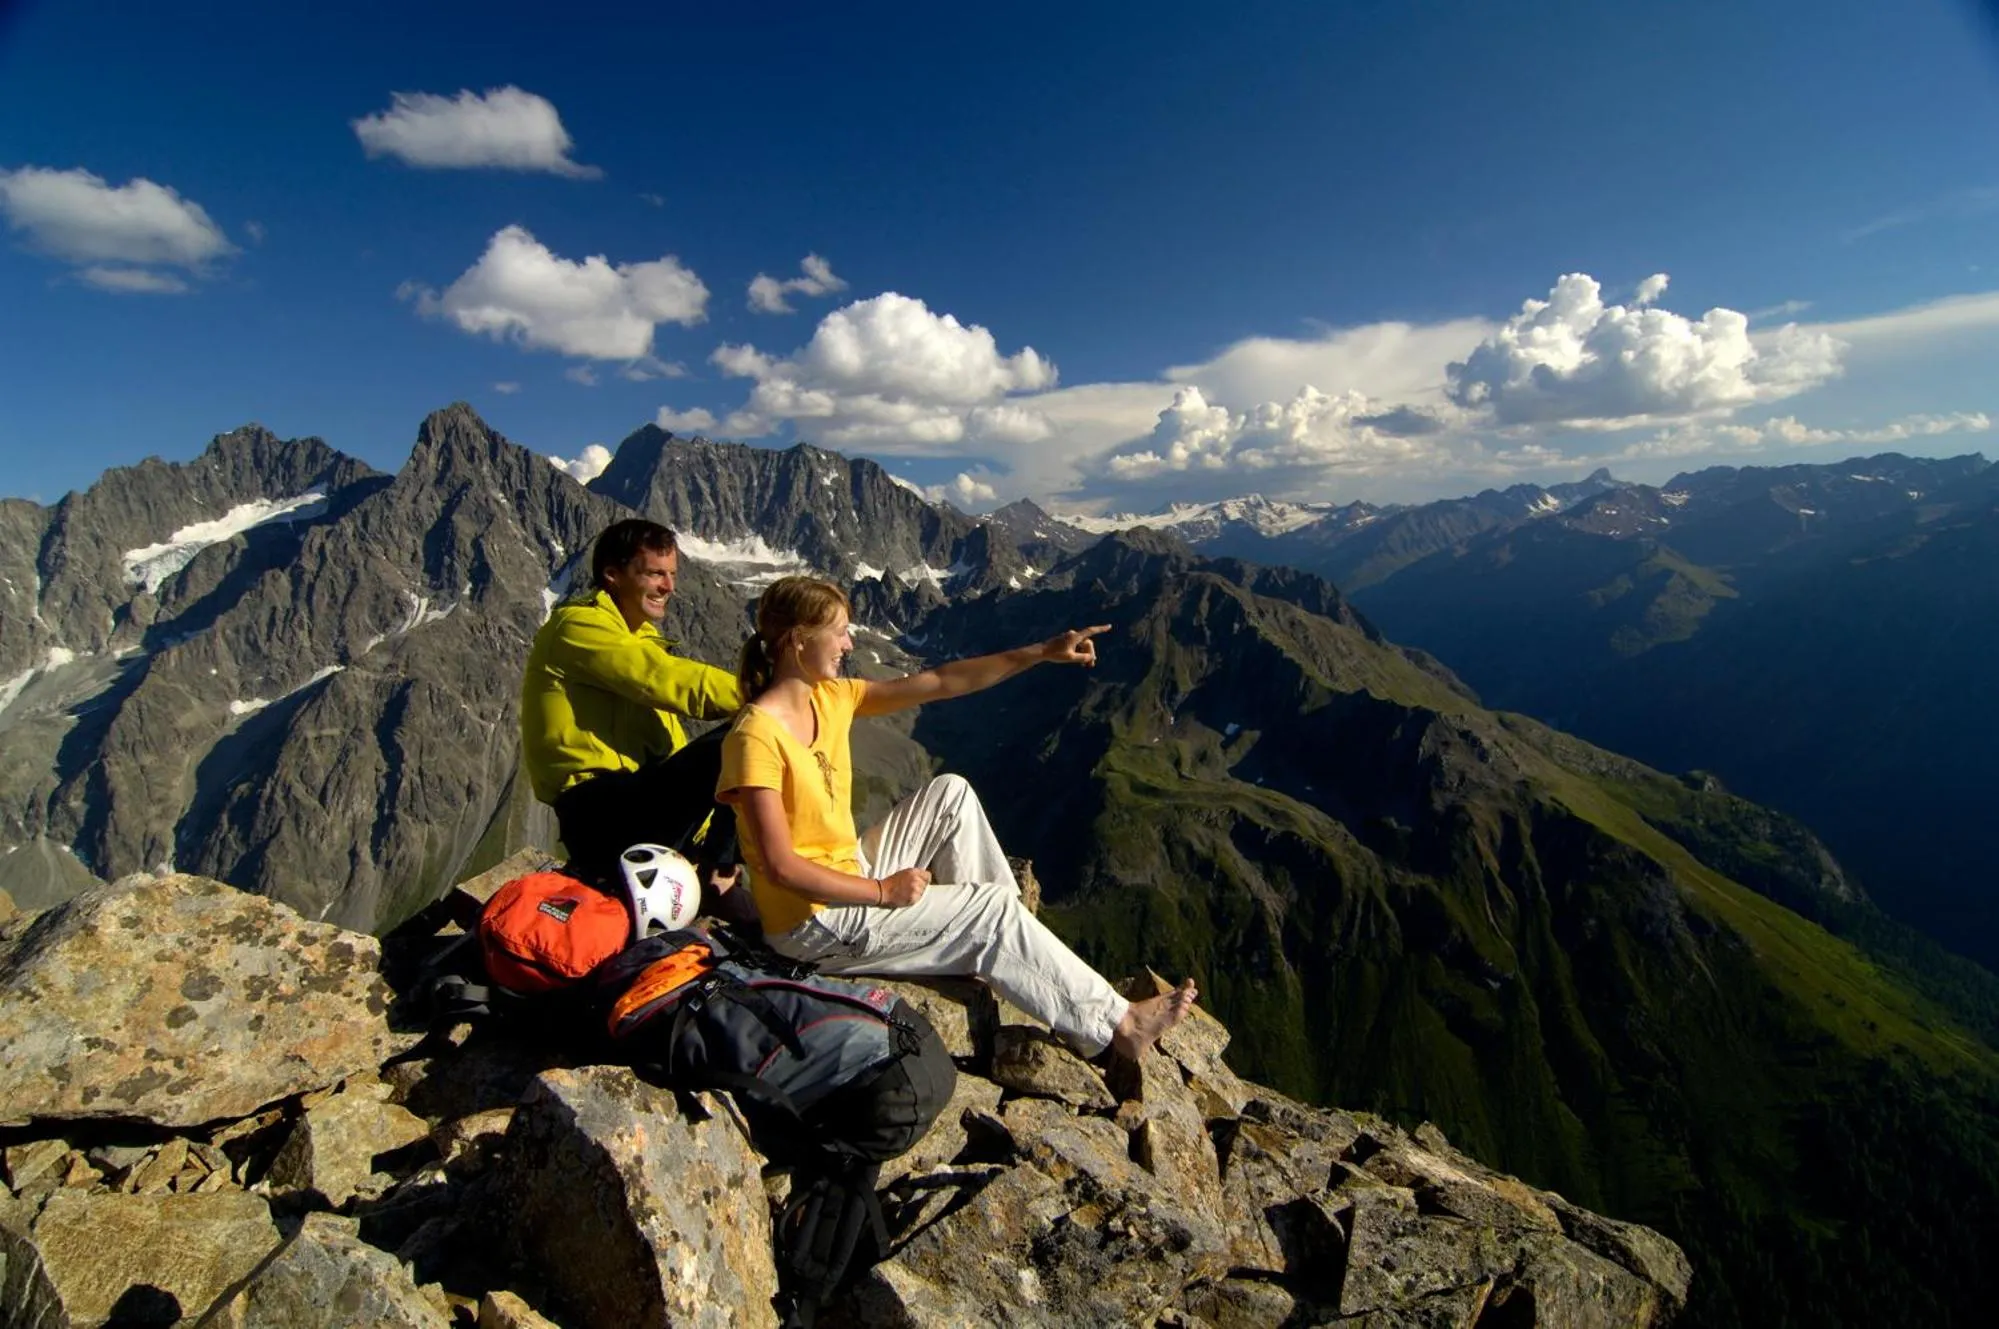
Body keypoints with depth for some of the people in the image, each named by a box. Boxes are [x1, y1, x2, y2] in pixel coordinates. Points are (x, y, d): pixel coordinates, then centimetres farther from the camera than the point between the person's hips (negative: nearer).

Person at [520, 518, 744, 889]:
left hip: (633, 794, 9)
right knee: (729, 749, -26)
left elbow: (670, 746, 15)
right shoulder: (578, 624, -8)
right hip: (595, 812, -9)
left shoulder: (642, 634, 18)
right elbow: (668, 681, -23)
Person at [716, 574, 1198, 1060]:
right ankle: (1115, 1024, 7)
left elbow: (940, 683, -2)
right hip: (812, 924, -8)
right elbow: (780, 867, -25)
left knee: (950, 792, 0)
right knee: (992, 908, -8)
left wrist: (1041, 653, -6)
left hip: (853, 878, 8)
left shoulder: (831, 698, -1)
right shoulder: (756, 737, -24)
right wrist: (883, 891, -17)